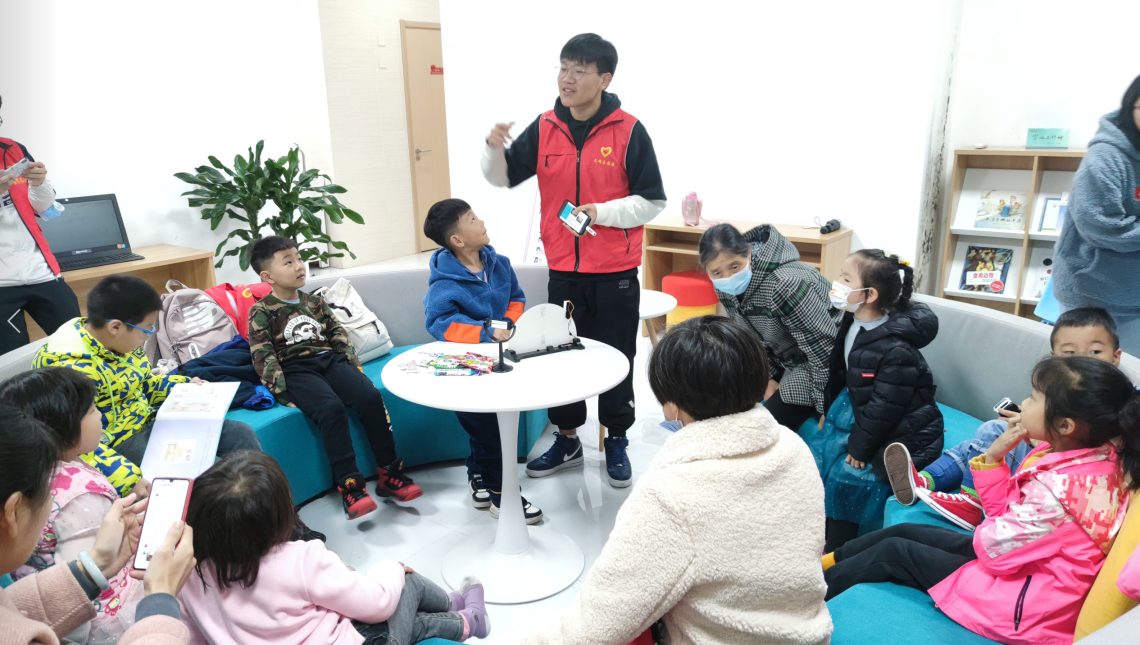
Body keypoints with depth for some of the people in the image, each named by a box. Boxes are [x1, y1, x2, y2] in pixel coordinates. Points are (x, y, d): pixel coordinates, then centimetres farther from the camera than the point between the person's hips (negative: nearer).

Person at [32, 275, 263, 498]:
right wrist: (129, 479, -38)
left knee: (241, 433, 0)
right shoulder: (73, 371, -26)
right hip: (120, 443, -8)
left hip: (150, 420, 9)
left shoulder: (123, 342, 0)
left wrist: (184, 386, 8)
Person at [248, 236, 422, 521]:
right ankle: (349, 486, -30)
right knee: (331, 407, -34)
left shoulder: (315, 303, 22)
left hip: (330, 359, 5)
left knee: (370, 395, -23)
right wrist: (283, 393, -15)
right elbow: (264, 357, -3)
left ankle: (389, 474, -14)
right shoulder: (261, 312, 6)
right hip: (296, 370, -4)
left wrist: (355, 367, 2)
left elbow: (338, 335, 18)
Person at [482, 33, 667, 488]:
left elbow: (652, 201, -6)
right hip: (563, 270, 4)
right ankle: (567, 441, 31)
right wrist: (495, 148, -9)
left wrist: (601, 212, -19)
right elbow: (504, 177, 11)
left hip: (615, 273, -3)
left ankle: (616, 442, 28)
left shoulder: (628, 131, -7)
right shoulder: (544, 128, 3)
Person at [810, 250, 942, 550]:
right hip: (853, 408, 9)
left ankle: (837, 551, 6)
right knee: (816, 456, 5)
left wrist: (860, 446, -17)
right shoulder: (851, 323, -4)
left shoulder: (896, 350, -30)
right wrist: (829, 409, 15)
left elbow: (884, 407, -25)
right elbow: (839, 370, 12)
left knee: (848, 477, -15)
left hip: (896, 432, -9)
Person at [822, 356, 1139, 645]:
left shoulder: (1058, 488, -34)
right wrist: (994, 457, -8)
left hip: (1023, 600, -9)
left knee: (893, 553, 1)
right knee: (903, 532, 13)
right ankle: (826, 562, 32)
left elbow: (993, 544, -25)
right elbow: (1007, 509, 3)